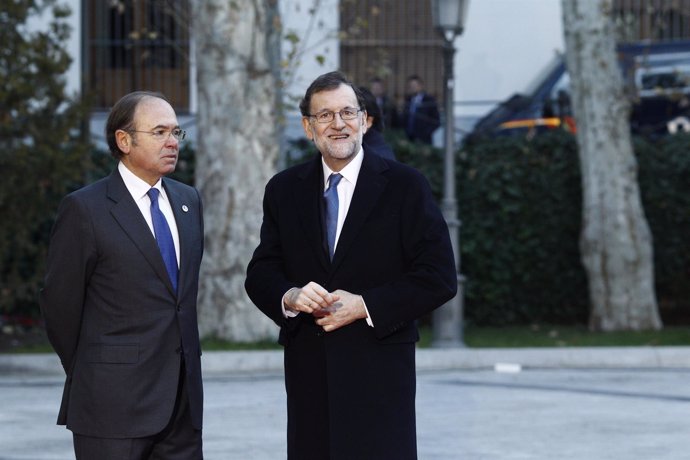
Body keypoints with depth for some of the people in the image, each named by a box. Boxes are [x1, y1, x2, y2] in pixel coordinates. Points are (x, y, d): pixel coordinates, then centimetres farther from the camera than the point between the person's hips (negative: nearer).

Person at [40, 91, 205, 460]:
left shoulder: (188, 200, 13)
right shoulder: (85, 209, -7)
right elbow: (60, 304, -3)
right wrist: (91, 379, 6)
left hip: (183, 400, 6)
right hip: (114, 402, -6)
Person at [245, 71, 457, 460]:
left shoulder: (405, 185, 0)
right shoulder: (284, 190, 11)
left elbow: (440, 277, -5)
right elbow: (261, 273, 11)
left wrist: (364, 305, -13)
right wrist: (290, 297, -12)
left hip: (379, 371, -3)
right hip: (308, 371, 3)